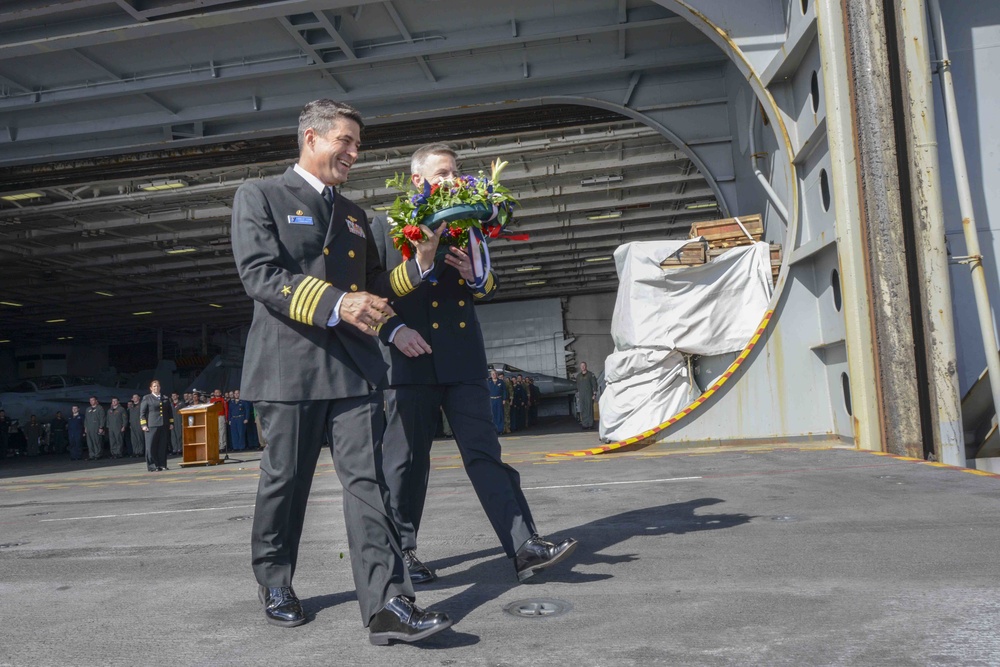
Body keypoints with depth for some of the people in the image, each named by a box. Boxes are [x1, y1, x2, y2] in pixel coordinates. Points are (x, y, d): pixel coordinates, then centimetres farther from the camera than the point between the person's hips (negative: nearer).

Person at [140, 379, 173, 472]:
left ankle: (162, 465, 9)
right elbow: (142, 412, 1)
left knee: (163, 446, 4)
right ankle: (152, 466, -1)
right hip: (152, 426, -4)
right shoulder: (146, 398, 5)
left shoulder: (165, 398, 16)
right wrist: (144, 425, -7)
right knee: (151, 446, -4)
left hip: (164, 426, 4)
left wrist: (171, 423, 11)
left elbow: (170, 411, 19)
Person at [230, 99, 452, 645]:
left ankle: (386, 605, -7)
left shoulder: (353, 215, 22)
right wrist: (335, 306, -22)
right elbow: (259, 276, -11)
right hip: (291, 364, -4)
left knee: (367, 480, -5)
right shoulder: (260, 196, 4)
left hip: (354, 365, 4)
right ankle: (274, 584, 30)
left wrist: (416, 267, 6)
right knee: (285, 480, 8)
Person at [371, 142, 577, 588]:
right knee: (406, 460, 4)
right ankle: (401, 551, 18)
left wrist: (476, 276, -4)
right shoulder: (386, 227, 6)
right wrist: (393, 331, -11)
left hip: (463, 361, 3)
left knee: (484, 453, -2)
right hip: (412, 359, -2)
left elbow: (489, 288, 17)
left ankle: (524, 548, -5)